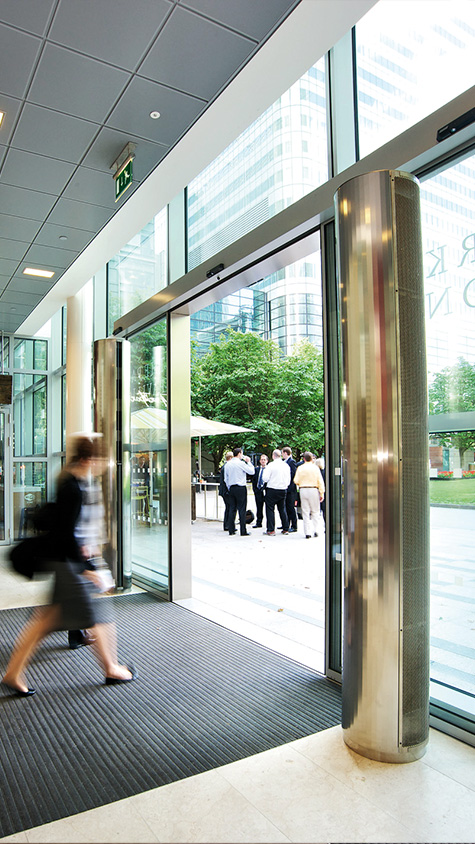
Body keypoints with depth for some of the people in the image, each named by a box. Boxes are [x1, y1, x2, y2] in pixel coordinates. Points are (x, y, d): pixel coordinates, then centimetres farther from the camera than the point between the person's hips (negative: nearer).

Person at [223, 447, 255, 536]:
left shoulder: (227, 464, 10)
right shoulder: (241, 463, -10)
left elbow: (226, 479, 14)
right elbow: (252, 471, -4)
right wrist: (248, 462, 7)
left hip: (231, 488, 6)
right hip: (241, 488, -6)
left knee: (232, 509, 8)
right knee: (242, 509, -4)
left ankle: (231, 530, 9)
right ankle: (243, 531, -3)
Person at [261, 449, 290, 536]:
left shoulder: (271, 465, -12)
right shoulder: (286, 465, 4)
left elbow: (265, 478, -12)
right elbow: (288, 480, 9)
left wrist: (265, 470, 5)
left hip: (272, 490, -5)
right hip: (283, 490, 5)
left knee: (270, 509, 2)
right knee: (282, 509, 13)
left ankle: (271, 530, 0)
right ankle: (285, 529, 16)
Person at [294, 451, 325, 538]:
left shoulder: (300, 468, 2)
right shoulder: (315, 467, -1)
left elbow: (296, 481, -1)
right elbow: (320, 481, -4)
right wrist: (322, 493, -1)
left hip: (303, 490, 1)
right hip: (313, 490, -1)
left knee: (305, 512, 5)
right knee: (315, 511, 10)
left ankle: (307, 533, 3)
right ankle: (315, 530, 6)